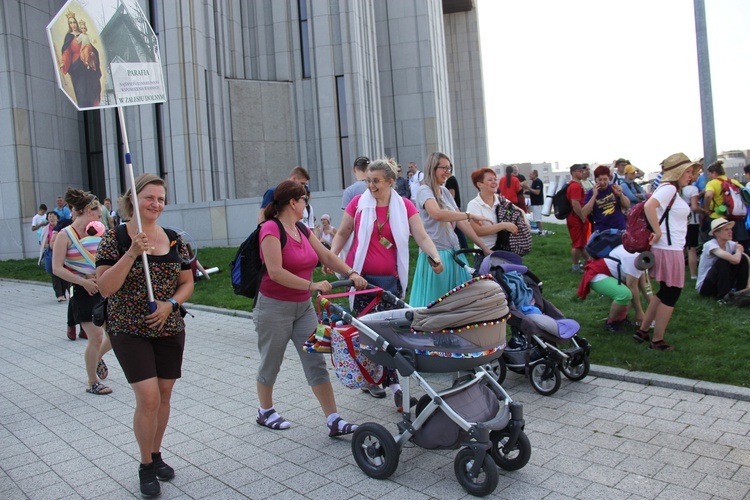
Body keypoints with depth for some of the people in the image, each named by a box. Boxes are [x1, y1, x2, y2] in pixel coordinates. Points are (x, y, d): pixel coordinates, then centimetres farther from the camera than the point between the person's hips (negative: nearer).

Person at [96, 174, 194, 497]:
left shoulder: (174, 240, 4)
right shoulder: (116, 238, -6)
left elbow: (187, 283, 9)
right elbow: (104, 287, -14)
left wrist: (171, 303, -10)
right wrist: (132, 253, -23)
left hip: (169, 329, 4)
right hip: (129, 331, -4)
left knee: (164, 396, 11)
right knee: (148, 398, -9)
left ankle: (156, 455, 33)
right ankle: (146, 466, 14)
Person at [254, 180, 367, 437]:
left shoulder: (302, 230, 9)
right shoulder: (271, 230, -16)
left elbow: (327, 256, 7)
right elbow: (276, 272, -24)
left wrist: (351, 273, -8)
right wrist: (312, 285, -27)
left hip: (303, 306, 7)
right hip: (275, 307, -7)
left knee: (316, 363, 2)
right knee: (270, 363, 11)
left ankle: (334, 421, 4)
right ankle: (265, 412, 33)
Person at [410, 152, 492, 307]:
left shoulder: (445, 192, 14)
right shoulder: (424, 190, -9)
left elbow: (461, 222, 13)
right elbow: (437, 214, -29)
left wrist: (484, 247, 10)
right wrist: (470, 215, -24)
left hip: (453, 252, 8)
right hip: (435, 253, -8)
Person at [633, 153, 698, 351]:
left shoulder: (673, 191, 15)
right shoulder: (669, 188, -15)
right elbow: (648, 206, -32)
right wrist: (658, 233, -26)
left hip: (672, 248, 10)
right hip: (668, 249, -10)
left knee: (664, 292, 19)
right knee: (671, 294, 0)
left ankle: (642, 330, 26)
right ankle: (657, 341, 9)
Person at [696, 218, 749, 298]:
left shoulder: (730, 244, -1)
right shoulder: (710, 245, -23)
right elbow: (734, 260, -35)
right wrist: (738, 250, -15)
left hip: (722, 284, 6)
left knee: (743, 258, -10)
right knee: (723, 261, -29)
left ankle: (741, 292, -3)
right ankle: (723, 296, -19)